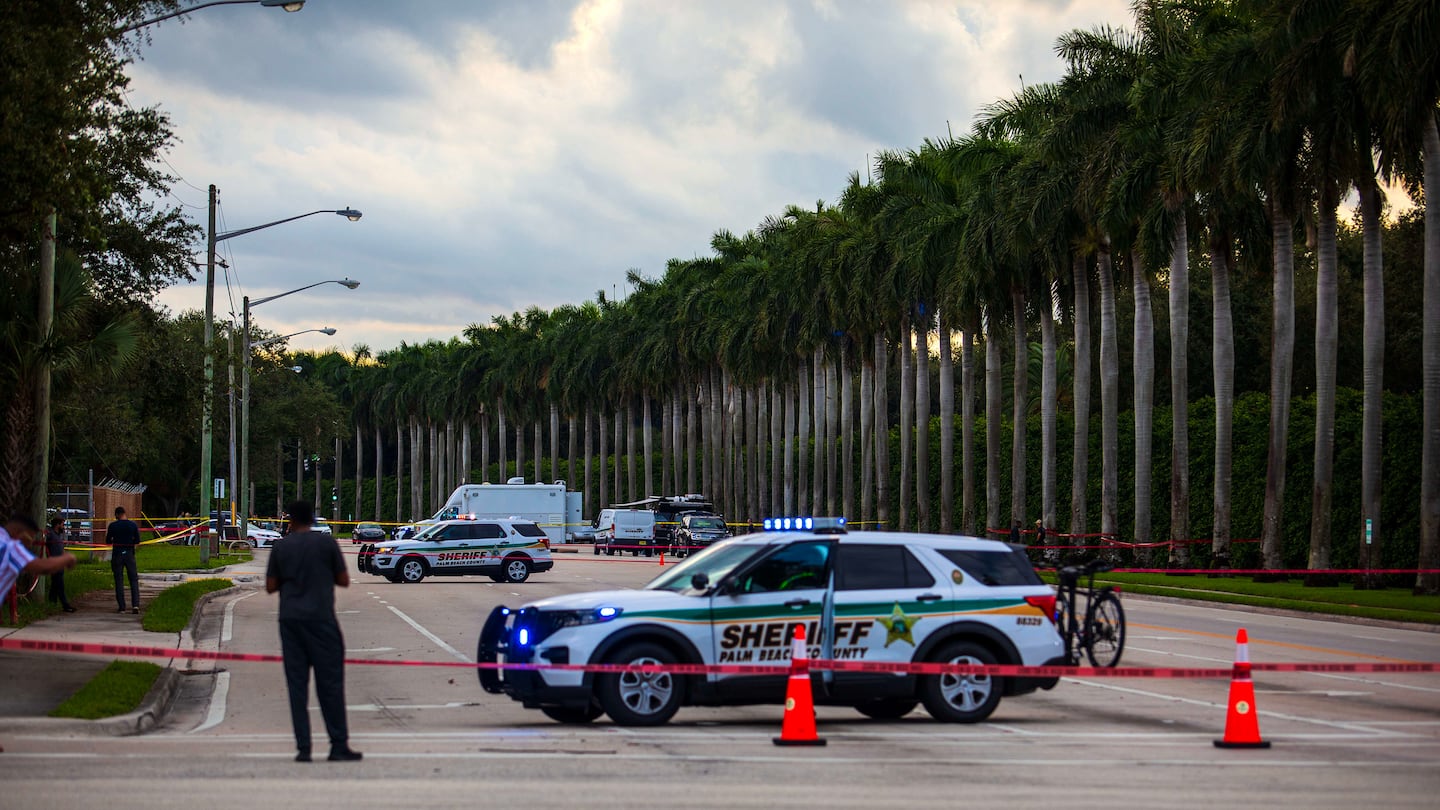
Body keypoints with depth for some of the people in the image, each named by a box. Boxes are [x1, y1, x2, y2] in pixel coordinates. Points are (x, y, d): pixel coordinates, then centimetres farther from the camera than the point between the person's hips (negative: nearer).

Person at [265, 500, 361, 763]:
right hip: (321, 619, -2)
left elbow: (270, 586, 7)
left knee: (297, 684, 3)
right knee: (330, 682, 1)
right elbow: (344, 581, 2)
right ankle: (339, 745, 0)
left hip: (290, 620, 2)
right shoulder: (326, 543, 0)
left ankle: (303, 747, -1)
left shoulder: (280, 547, 6)